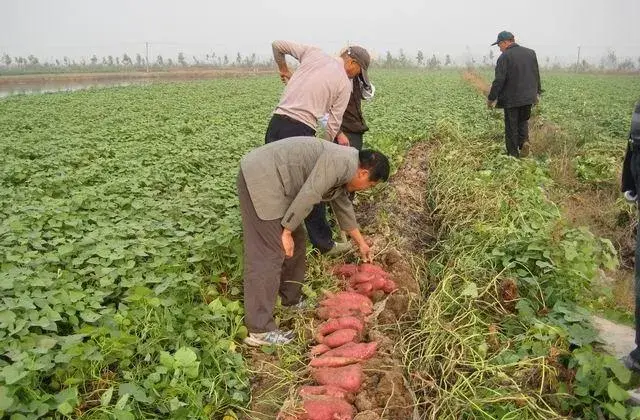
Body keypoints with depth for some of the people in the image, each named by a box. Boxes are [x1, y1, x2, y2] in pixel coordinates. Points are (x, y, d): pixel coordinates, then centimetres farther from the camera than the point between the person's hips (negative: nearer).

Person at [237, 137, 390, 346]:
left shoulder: (344, 171, 15)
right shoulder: (340, 161, -16)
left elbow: (343, 206, 28)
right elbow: (307, 196, -22)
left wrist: (361, 243, 36)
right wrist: (286, 232, -14)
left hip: (272, 180, 11)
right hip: (260, 178, -11)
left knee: (296, 242, 16)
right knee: (268, 254, -12)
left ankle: (291, 301, 29)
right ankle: (260, 331, -9)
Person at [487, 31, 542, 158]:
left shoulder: (505, 57, -13)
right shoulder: (531, 53, 8)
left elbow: (499, 80, -17)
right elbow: (537, 75, 14)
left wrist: (491, 98, -9)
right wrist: (537, 92, 24)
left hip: (511, 99, -6)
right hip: (528, 97, 6)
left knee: (511, 127, 4)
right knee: (523, 120, 24)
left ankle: (514, 155, 9)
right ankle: (524, 140, -1)